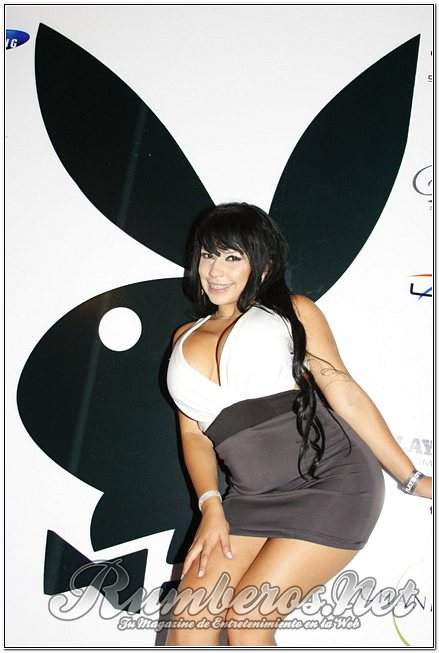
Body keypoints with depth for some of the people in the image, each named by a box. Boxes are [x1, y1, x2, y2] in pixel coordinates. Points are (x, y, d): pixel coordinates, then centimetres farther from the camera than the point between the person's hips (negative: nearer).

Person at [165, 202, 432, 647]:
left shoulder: (291, 311, 3)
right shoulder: (185, 339, 16)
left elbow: (346, 396, 1)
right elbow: (193, 432, 11)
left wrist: (411, 479, 1)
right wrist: (211, 507, -3)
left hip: (333, 481, -4)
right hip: (254, 498, 4)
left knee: (246, 623, -8)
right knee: (190, 621, -4)